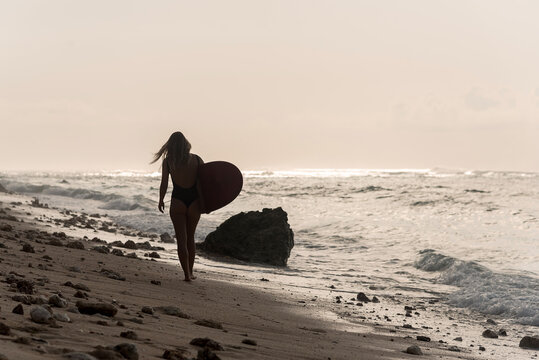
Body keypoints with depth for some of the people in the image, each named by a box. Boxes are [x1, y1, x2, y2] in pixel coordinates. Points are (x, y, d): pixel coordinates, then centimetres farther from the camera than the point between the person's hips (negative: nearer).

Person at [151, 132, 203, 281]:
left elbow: (164, 184, -3)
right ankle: (190, 272, 21)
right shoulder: (197, 160, -1)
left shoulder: (168, 161, -5)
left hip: (178, 201, -2)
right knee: (190, 237, 18)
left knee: (181, 239, 3)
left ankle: (187, 274, -4)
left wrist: (161, 201, 11)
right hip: (194, 201, 2)